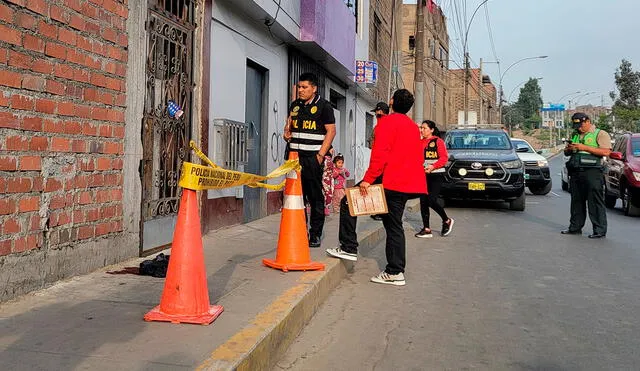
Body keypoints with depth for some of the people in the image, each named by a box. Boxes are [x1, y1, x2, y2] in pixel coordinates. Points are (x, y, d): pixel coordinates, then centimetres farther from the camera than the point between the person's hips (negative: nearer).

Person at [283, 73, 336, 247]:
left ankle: (315, 234, 6)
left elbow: (331, 131, -5)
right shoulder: (295, 105, 15)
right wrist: (286, 132, 4)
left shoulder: (323, 106, -2)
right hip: (295, 155, 5)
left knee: (315, 196, -1)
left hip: (313, 156, -5)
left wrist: (321, 155, -12)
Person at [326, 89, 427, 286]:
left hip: (389, 181, -8)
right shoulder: (414, 127, 19)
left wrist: (368, 179, -18)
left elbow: (379, 154, -16)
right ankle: (396, 272, 11)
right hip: (410, 184, 8)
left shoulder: (387, 122, -6)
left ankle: (349, 248, 0)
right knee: (394, 226, 11)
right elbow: (418, 157, 23)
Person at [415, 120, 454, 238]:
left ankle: (447, 221, 12)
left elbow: (444, 157, -10)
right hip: (423, 175, 6)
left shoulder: (438, 141, -3)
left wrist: (433, 167, -22)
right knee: (423, 201, 2)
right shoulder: (420, 142, 12)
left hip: (436, 175, -6)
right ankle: (426, 229, 10)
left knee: (431, 200, -13)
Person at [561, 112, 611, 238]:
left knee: (595, 202, -6)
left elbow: (606, 152, -13)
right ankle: (575, 227, 19)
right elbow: (566, 153, 27)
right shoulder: (575, 135, 21)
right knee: (576, 201, 11)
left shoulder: (600, 134, 0)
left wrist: (585, 147, -16)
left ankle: (600, 230, -3)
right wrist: (568, 149, 2)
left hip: (592, 172, -7)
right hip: (575, 172, 7)